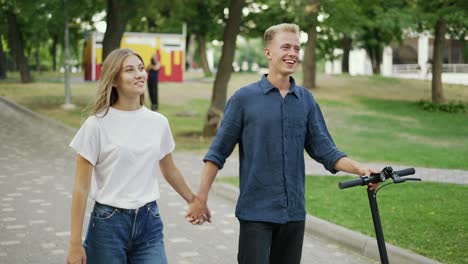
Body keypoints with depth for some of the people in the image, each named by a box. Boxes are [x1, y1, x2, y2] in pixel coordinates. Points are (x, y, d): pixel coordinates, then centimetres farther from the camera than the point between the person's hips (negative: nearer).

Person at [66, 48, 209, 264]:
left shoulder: (158, 122, 3)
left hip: (149, 222, 3)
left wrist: (193, 200, 32)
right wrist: (75, 244, -9)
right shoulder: (97, 124, -8)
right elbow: (81, 188, -7)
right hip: (109, 223, -3)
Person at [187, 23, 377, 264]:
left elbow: (324, 150, 6)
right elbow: (218, 152, 0)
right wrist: (201, 197, -4)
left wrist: (360, 170, -10)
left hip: (294, 212, 4)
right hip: (256, 211, -4)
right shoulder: (244, 98, -4)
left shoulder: (306, 100, 7)